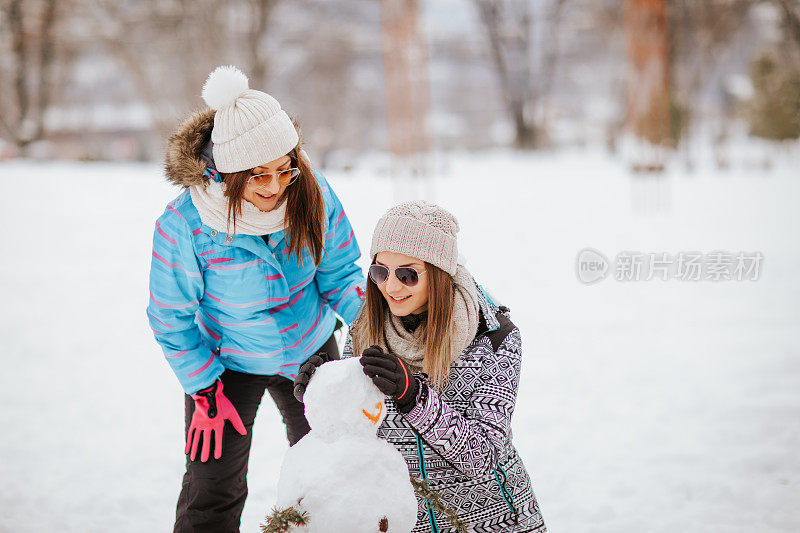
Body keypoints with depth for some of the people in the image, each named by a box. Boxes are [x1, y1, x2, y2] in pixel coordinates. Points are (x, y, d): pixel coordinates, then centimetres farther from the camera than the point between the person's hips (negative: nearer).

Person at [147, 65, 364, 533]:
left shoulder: (314, 194, -22)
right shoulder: (184, 225, -30)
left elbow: (340, 274, -6)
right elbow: (172, 318, -16)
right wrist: (206, 393, -15)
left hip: (311, 348, 3)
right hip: (227, 362, -3)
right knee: (213, 493, -3)